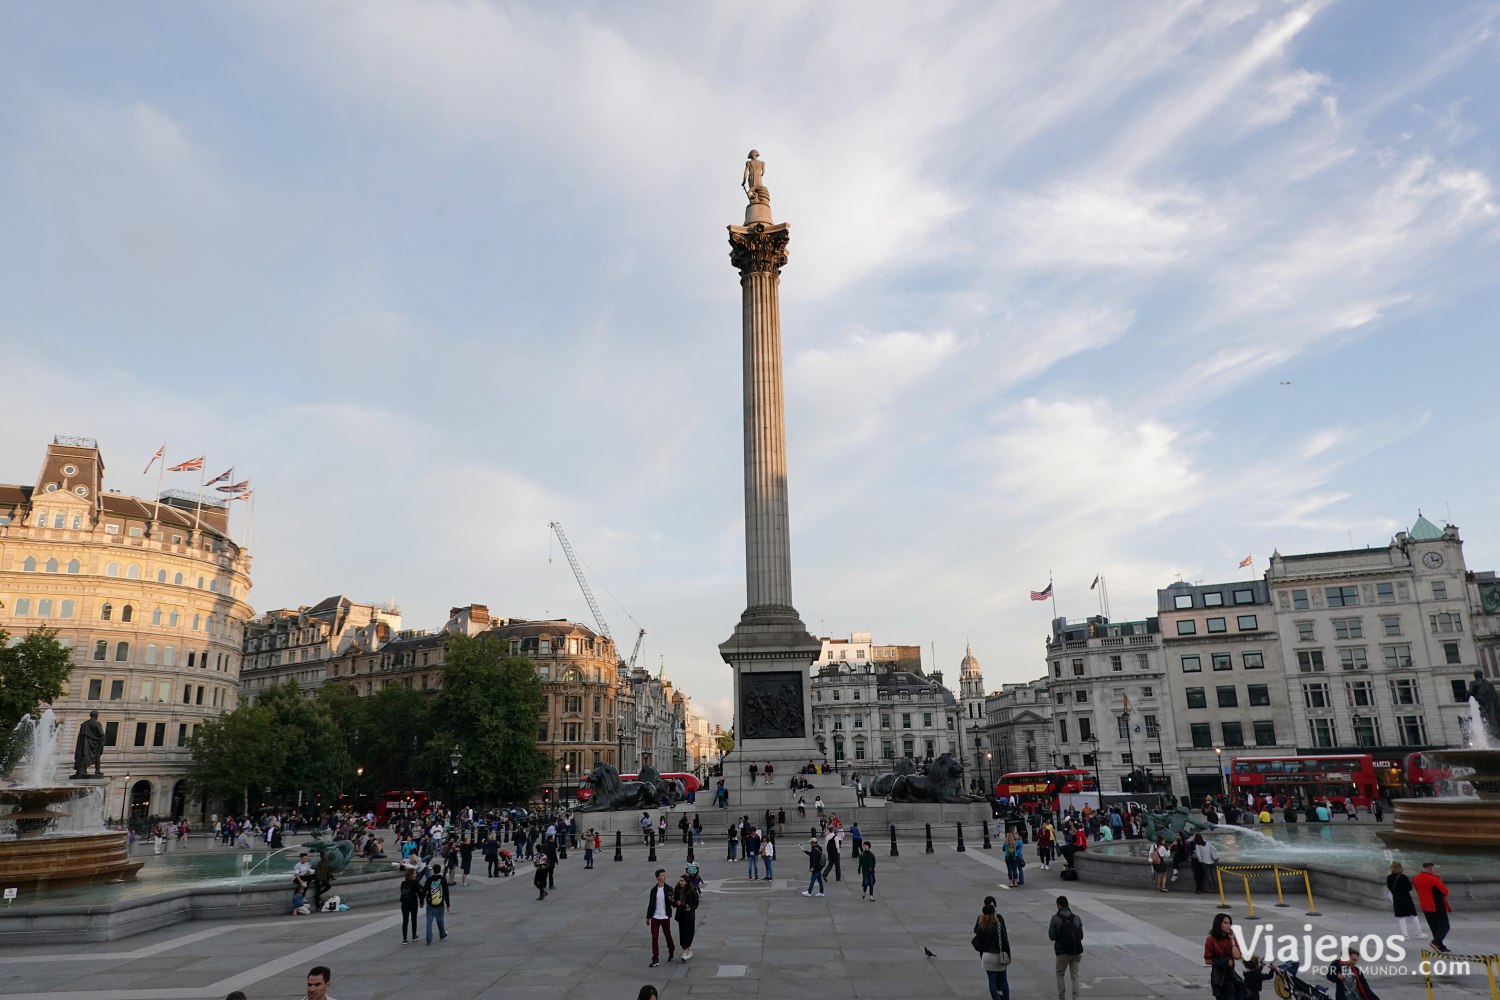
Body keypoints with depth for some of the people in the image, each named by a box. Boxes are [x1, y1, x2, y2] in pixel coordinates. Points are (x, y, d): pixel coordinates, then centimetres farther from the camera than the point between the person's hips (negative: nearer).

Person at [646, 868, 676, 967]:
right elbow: (651, 904, 10)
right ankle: (655, 959, 6)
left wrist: (671, 900, -27)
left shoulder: (668, 889, -4)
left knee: (668, 936, 10)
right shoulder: (653, 890, 2)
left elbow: (673, 903, -4)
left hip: (665, 917, -2)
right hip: (655, 917, 2)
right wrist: (648, 917, 12)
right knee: (654, 938, -1)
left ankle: (671, 951, 36)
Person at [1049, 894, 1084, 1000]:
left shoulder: (1055, 918, -11)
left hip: (1063, 952, -3)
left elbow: (1051, 937, -10)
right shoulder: (1076, 917, 1)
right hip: (1076, 951, 3)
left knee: (1060, 974, 14)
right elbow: (1081, 936, 6)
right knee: (1075, 975, 11)